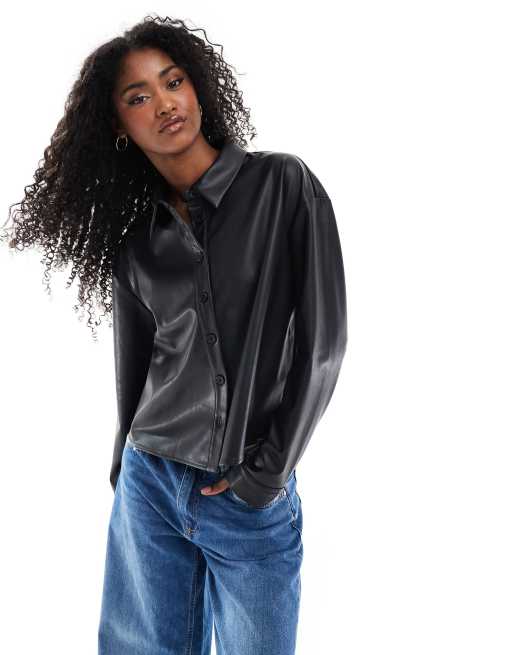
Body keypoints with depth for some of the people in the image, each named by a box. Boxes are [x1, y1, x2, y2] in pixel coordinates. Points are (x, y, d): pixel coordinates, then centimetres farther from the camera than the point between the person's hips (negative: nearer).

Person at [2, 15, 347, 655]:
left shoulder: (283, 184, -7)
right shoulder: (133, 236, 4)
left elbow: (322, 340, -9)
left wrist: (265, 473, -9)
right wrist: (125, 468, 16)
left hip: (251, 503, -3)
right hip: (148, 487, 3)